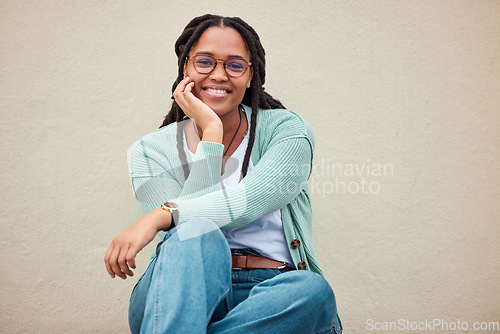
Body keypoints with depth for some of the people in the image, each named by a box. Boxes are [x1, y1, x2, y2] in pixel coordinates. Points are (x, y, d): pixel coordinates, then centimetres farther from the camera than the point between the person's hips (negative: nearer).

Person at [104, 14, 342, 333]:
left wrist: (162, 215, -25)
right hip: (188, 300, 0)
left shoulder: (287, 130, 3)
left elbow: (249, 200, -15)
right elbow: (188, 234, -11)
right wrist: (211, 134, -11)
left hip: (270, 296, 1)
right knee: (198, 233, -32)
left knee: (312, 289, -34)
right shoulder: (150, 151, 4)